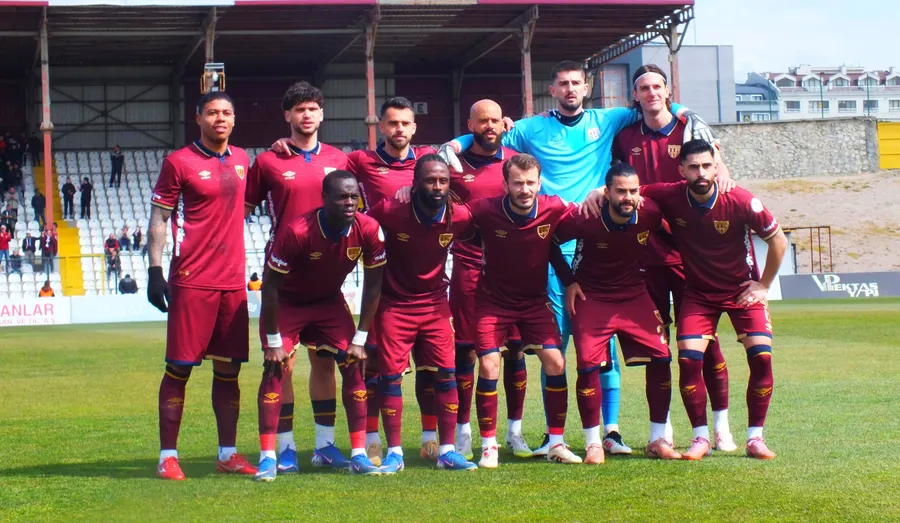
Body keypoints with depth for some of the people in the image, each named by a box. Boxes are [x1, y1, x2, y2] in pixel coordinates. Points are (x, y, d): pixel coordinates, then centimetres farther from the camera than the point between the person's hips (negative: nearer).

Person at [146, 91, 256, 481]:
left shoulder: (241, 160, 13)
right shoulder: (179, 162, -3)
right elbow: (158, 218, -3)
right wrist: (155, 270, -9)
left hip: (233, 281, 5)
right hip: (192, 281, -5)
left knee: (229, 368, 7)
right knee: (180, 367, -3)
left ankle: (228, 454, 14)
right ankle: (168, 456, 4)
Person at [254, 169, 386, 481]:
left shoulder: (368, 230, -23)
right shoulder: (297, 232, -33)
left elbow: (373, 285, -9)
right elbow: (270, 286, -23)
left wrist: (360, 339, -9)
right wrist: (274, 341, -19)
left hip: (330, 301, 4)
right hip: (288, 303, -3)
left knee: (353, 365, -7)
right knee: (276, 367, -15)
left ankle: (358, 454, -1)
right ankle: (267, 458, -12)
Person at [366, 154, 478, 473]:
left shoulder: (459, 217, -13)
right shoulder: (390, 211, -19)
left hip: (435, 304, 2)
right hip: (394, 304, -2)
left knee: (446, 373, -2)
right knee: (391, 375, -3)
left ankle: (447, 451, 7)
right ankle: (394, 453, 7)